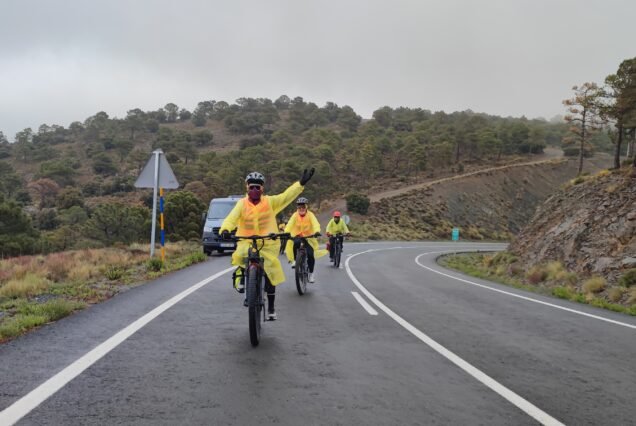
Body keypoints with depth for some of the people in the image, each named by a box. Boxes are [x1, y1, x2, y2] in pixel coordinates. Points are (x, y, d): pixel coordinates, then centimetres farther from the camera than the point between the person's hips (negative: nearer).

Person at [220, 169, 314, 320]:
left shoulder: (270, 202, 0)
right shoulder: (242, 204, -4)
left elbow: (286, 196, -9)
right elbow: (232, 218, -18)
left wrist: (301, 183, -21)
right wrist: (225, 229, -39)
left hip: (268, 244, 1)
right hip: (246, 242, -1)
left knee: (270, 275, 4)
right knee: (242, 258, -35)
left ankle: (271, 308, 24)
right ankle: (242, 278, -1)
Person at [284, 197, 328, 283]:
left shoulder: (310, 215, -14)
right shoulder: (295, 215, -12)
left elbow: (315, 224, -30)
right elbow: (290, 224, -27)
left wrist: (317, 232, -52)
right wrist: (285, 232, -47)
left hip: (308, 237, -1)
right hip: (297, 236, 1)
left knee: (310, 254, -18)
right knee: (295, 243, -34)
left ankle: (311, 273, 7)